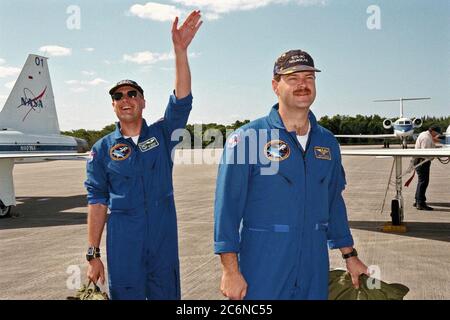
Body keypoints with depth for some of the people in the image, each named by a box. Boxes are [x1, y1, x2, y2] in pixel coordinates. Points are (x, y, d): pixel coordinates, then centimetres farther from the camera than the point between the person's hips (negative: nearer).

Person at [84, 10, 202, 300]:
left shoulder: (162, 134, 3)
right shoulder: (102, 150, 2)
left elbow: (182, 100, -13)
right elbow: (97, 202, 1)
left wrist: (180, 49, -24)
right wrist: (93, 255, -3)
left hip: (164, 242, 1)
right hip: (123, 246, -1)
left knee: (167, 294, 11)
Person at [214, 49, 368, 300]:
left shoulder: (328, 142, 8)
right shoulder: (247, 137, -8)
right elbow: (228, 206, -11)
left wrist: (350, 256, 16)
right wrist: (230, 270, -14)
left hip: (315, 270, 5)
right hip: (262, 269, -4)